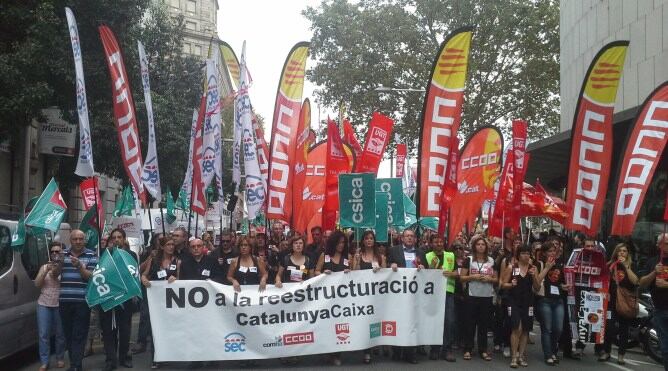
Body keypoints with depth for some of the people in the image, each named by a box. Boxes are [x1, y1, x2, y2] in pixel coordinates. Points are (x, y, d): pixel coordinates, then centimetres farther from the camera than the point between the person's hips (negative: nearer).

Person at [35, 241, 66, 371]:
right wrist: (46, 271, -11)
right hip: (44, 304, 3)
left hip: (60, 305, -3)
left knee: (60, 334, 2)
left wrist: (59, 273, -20)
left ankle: (60, 358, 15)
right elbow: (37, 284, 3)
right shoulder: (44, 267, 12)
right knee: (44, 334, 1)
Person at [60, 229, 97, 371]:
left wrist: (79, 266, -23)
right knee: (68, 333, 9)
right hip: (64, 301, 4)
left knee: (79, 334, -4)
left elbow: (91, 277, -6)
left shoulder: (91, 255, 1)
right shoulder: (63, 254, 11)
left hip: (82, 301, -4)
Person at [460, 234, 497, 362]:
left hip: (487, 297, 2)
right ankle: (468, 349, 7)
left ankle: (483, 350, 15)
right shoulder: (469, 260, 0)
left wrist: (489, 279, -9)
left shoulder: (491, 261, 7)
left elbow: (496, 279, 11)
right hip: (472, 296, -2)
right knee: (471, 323, 1)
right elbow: (462, 277, -1)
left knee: (484, 323, 7)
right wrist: (473, 277, -15)